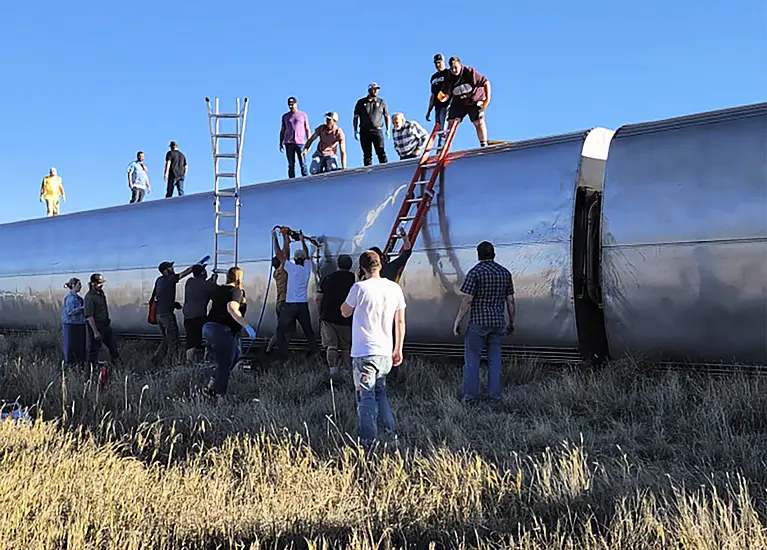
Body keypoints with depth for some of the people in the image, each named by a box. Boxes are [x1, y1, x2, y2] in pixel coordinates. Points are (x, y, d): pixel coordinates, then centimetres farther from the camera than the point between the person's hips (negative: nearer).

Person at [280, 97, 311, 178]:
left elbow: (307, 130, 11)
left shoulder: (303, 115, 12)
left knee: (303, 164, -10)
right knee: (291, 165, -1)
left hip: (300, 143, -2)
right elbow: (282, 131, 18)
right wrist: (280, 143, 10)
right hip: (288, 143, 2)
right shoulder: (285, 116, 17)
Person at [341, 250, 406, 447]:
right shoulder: (395, 288, 5)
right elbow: (400, 322, 10)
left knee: (366, 398, -2)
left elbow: (345, 312, 5)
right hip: (385, 353, 6)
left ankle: (369, 443, -4)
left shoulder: (360, 287, -11)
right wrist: (398, 349, 19)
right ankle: (392, 435, 17)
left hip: (364, 352, -5)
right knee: (380, 394, 20)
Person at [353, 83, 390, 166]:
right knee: (367, 154, 1)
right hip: (364, 131, 1)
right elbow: (355, 117, 12)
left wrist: (388, 130, 4)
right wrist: (355, 130, 3)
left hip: (377, 130, -1)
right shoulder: (361, 102, 11)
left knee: (381, 152, -13)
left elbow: (387, 117, 15)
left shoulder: (381, 102, 12)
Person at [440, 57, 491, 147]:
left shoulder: (470, 72, -19)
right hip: (459, 103, 3)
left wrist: (487, 98, -19)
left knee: (478, 122, -12)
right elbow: (446, 94, -7)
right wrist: (442, 97, -32)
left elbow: (486, 83, -15)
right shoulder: (449, 78, -10)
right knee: (451, 122, -7)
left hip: (475, 102, -3)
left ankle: (484, 145, -1)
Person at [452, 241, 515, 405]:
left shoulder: (475, 272, -8)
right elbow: (510, 301, 9)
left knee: (472, 359, 3)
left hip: (478, 323, -4)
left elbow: (467, 300, -13)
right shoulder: (505, 273, 7)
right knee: (494, 359, 11)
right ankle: (495, 395, 12)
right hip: (497, 323, 5)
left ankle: (470, 396, 2)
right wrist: (511, 322, 19)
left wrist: (457, 321, -6)